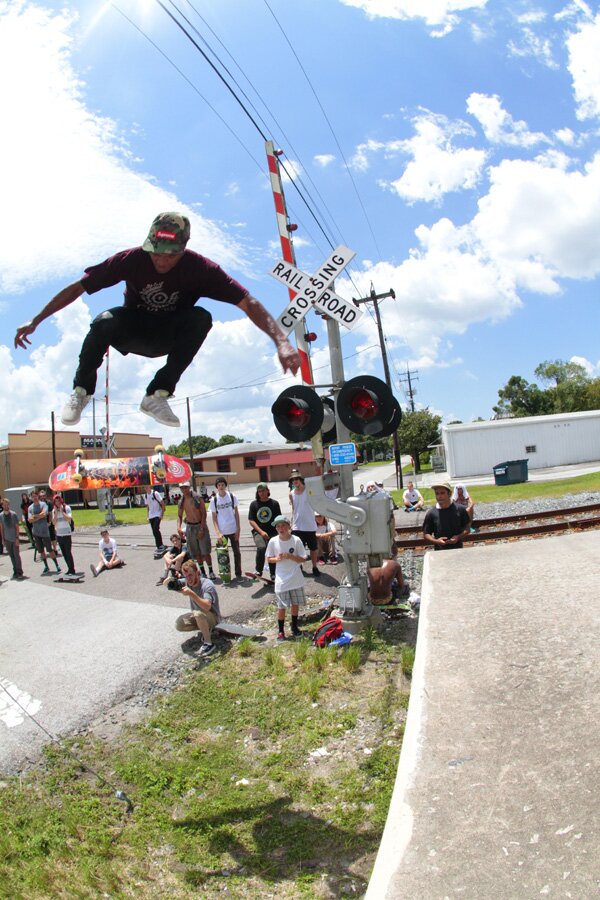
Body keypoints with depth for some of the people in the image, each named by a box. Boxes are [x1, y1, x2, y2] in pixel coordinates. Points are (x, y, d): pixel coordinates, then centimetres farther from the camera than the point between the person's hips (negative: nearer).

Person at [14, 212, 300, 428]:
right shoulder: (131, 259, -22)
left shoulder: (200, 268, -23)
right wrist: (34, 321, -18)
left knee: (201, 318, -32)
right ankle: (81, 390, -10)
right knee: (105, 321, -35)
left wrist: (281, 341, -43)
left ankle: (157, 395, -23)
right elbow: (77, 288, -16)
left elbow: (248, 302, -29)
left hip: (168, 336, 1)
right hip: (132, 329, 0)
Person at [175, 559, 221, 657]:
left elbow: (207, 606, -43)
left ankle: (209, 644, -24)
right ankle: (206, 628, 8)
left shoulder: (207, 585, -29)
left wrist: (191, 594, -53)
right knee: (179, 625, -12)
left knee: (198, 613, -38)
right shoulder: (187, 582, -10)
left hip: (213, 617, -7)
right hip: (198, 617, 8)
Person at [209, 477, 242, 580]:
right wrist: (217, 532, -9)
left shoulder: (232, 497, -1)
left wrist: (238, 529, -3)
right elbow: (214, 517, 0)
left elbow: (236, 513, 3)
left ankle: (238, 574, 16)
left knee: (236, 552, 5)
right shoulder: (214, 500, -2)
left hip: (233, 530, 0)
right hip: (221, 531, 0)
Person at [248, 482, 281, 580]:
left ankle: (273, 575, 11)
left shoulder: (274, 503, 4)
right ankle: (258, 570, -10)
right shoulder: (254, 504, 4)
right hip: (258, 532, -1)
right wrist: (261, 532, -12)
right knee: (261, 547, -27)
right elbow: (251, 521, 0)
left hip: (272, 532, 1)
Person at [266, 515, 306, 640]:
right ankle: (280, 630, 19)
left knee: (295, 603, 14)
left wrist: (290, 556, -21)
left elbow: (302, 559, -6)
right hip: (281, 580, -1)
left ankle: (294, 626, 35)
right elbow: (269, 559, 3)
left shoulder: (296, 540, -10)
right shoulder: (273, 542, -7)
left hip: (296, 579, 1)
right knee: (282, 607, 2)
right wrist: (277, 558, -18)